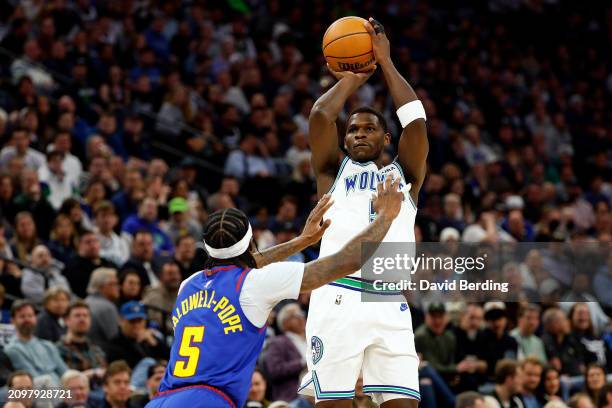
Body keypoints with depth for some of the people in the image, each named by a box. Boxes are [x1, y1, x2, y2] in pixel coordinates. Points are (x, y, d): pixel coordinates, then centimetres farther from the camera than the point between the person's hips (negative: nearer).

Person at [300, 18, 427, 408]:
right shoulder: (334, 171, 18)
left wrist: (385, 62, 10)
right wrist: (352, 78, 17)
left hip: (390, 305, 1)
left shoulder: (404, 174, 20)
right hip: (338, 298, -1)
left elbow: (416, 120, 5)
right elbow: (320, 115, 3)